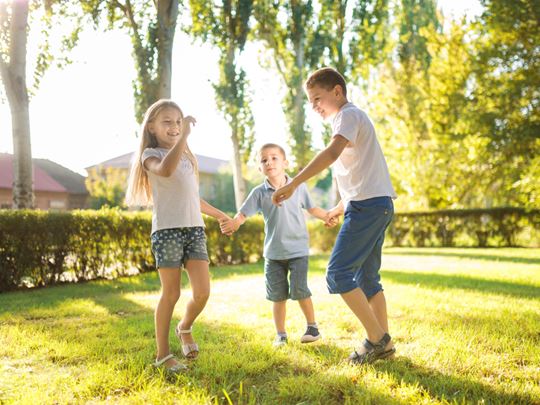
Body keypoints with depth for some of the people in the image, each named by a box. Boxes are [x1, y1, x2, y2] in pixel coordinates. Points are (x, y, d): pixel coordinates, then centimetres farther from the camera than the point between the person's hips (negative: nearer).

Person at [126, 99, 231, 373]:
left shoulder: (186, 156, 22)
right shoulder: (151, 155, 1)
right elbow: (165, 170, -26)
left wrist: (218, 214, 38)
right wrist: (184, 136, -24)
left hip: (195, 229, 6)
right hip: (167, 230, -5)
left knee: (202, 292, -5)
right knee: (171, 293, -3)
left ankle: (185, 328, 24)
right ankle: (163, 354, 11)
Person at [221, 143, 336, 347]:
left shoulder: (298, 187, 0)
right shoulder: (259, 192, 0)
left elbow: (311, 208, 12)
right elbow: (243, 213, -6)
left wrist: (328, 216, 0)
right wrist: (233, 223, -26)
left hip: (298, 250, -1)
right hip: (273, 253, 2)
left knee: (299, 290, -8)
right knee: (277, 295, 6)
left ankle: (312, 326, 14)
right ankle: (280, 334, 21)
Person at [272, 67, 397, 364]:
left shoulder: (349, 114, -7)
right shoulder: (352, 119, 24)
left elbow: (332, 152, -27)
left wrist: (293, 183, -31)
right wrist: (341, 206, 37)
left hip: (367, 204, -11)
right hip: (376, 206, 11)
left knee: (338, 273, -11)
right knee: (366, 278, 11)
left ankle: (377, 338, -6)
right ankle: (384, 344, 14)